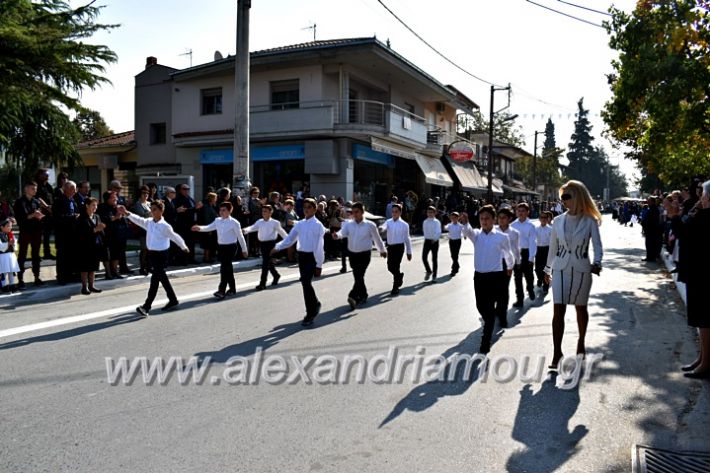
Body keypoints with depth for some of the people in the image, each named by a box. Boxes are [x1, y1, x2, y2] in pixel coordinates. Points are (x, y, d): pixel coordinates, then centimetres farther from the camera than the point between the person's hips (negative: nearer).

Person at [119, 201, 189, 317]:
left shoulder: (165, 226, -13)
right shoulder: (148, 222, 5)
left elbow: (175, 237, -2)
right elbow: (138, 220, -7)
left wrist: (184, 247, 9)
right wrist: (126, 213, -22)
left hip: (161, 254, -7)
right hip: (151, 253, 7)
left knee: (155, 279, -8)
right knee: (162, 278, 17)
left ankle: (146, 306, -8)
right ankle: (173, 300, 31)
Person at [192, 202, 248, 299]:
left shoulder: (234, 222, -10)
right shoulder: (217, 221, 7)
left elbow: (240, 237, -4)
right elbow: (209, 227, -3)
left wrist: (244, 249, 1)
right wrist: (199, 228, -24)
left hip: (230, 247, -6)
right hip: (220, 246, 6)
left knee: (224, 268, -13)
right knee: (228, 268, 15)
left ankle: (222, 291, -13)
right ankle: (232, 288, 28)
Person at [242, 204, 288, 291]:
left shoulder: (275, 223, -5)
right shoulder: (259, 222, 6)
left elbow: (281, 232, 6)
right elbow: (253, 227, -7)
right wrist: (246, 230, -28)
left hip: (270, 243, -5)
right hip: (262, 243, 5)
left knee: (265, 264, -9)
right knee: (268, 262, 19)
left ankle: (262, 284, -5)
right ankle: (276, 276, 43)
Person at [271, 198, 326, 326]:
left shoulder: (317, 225, -9)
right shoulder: (299, 224, 10)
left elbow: (319, 246, -11)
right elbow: (289, 239, 11)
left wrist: (319, 264, -12)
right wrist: (277, 247, -6)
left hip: (312, 257, -6)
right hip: (302, 256, 6)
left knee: (306, 282, -12)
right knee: (305, 283, 13)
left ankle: (310, 314, 2)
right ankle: (314, 304, 37)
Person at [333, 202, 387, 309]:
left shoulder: (370, 225, -5)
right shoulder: (348, 224, 0)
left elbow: (377, 239, 8)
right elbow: (342, 233, -18)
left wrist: (382, 250, 22)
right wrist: (336, 235, -42)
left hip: (364, 254, -4)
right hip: (352, 254, 4)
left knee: (359, 276, -17)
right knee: (358, 276, 15)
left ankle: (353, 296, -28)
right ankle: (363, 296, 33)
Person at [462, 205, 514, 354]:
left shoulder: (502, 237, -7)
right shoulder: (476, 235, -1)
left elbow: (508, 254, 11)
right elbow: (466, 231, -25)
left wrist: (510, 267, 27)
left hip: (495, 276, -3)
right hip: (479, 276, 4)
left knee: (489, 309, -4)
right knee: (480, 306, 16)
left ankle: (485, 343, 2)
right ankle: (489, 324, 47)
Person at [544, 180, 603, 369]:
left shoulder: (589, 221, -5)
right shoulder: (558, 221, 2)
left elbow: (597, 245, -8)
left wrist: (597, 263, -26)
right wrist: (547, 269, 16)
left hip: (581, 269, -1)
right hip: (560, 268, 1)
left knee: (581, 308, 14)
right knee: (558, 310, -7)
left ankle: (581, 342, 36)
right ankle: (557, 353, -5)